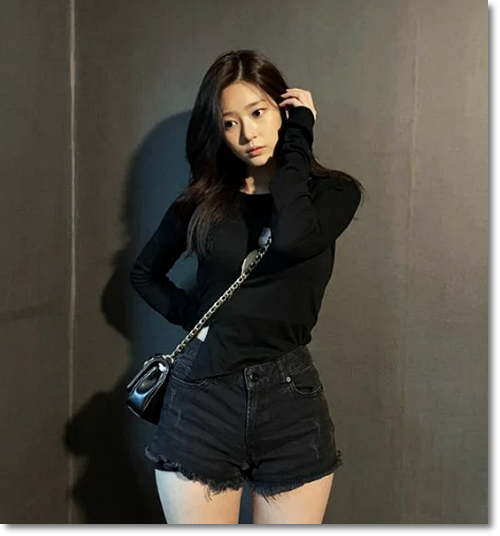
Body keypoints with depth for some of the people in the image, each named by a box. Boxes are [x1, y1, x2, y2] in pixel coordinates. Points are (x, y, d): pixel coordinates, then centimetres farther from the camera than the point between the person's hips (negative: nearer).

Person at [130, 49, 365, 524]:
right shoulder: (201, 201, 6)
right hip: (201, 395, 2)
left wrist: (296, 136, -11)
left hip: (289, 397, -1)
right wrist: (191, 314, 1)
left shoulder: (334, 192, 0)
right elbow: (144, 273, 19)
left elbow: (292, 238, -23)